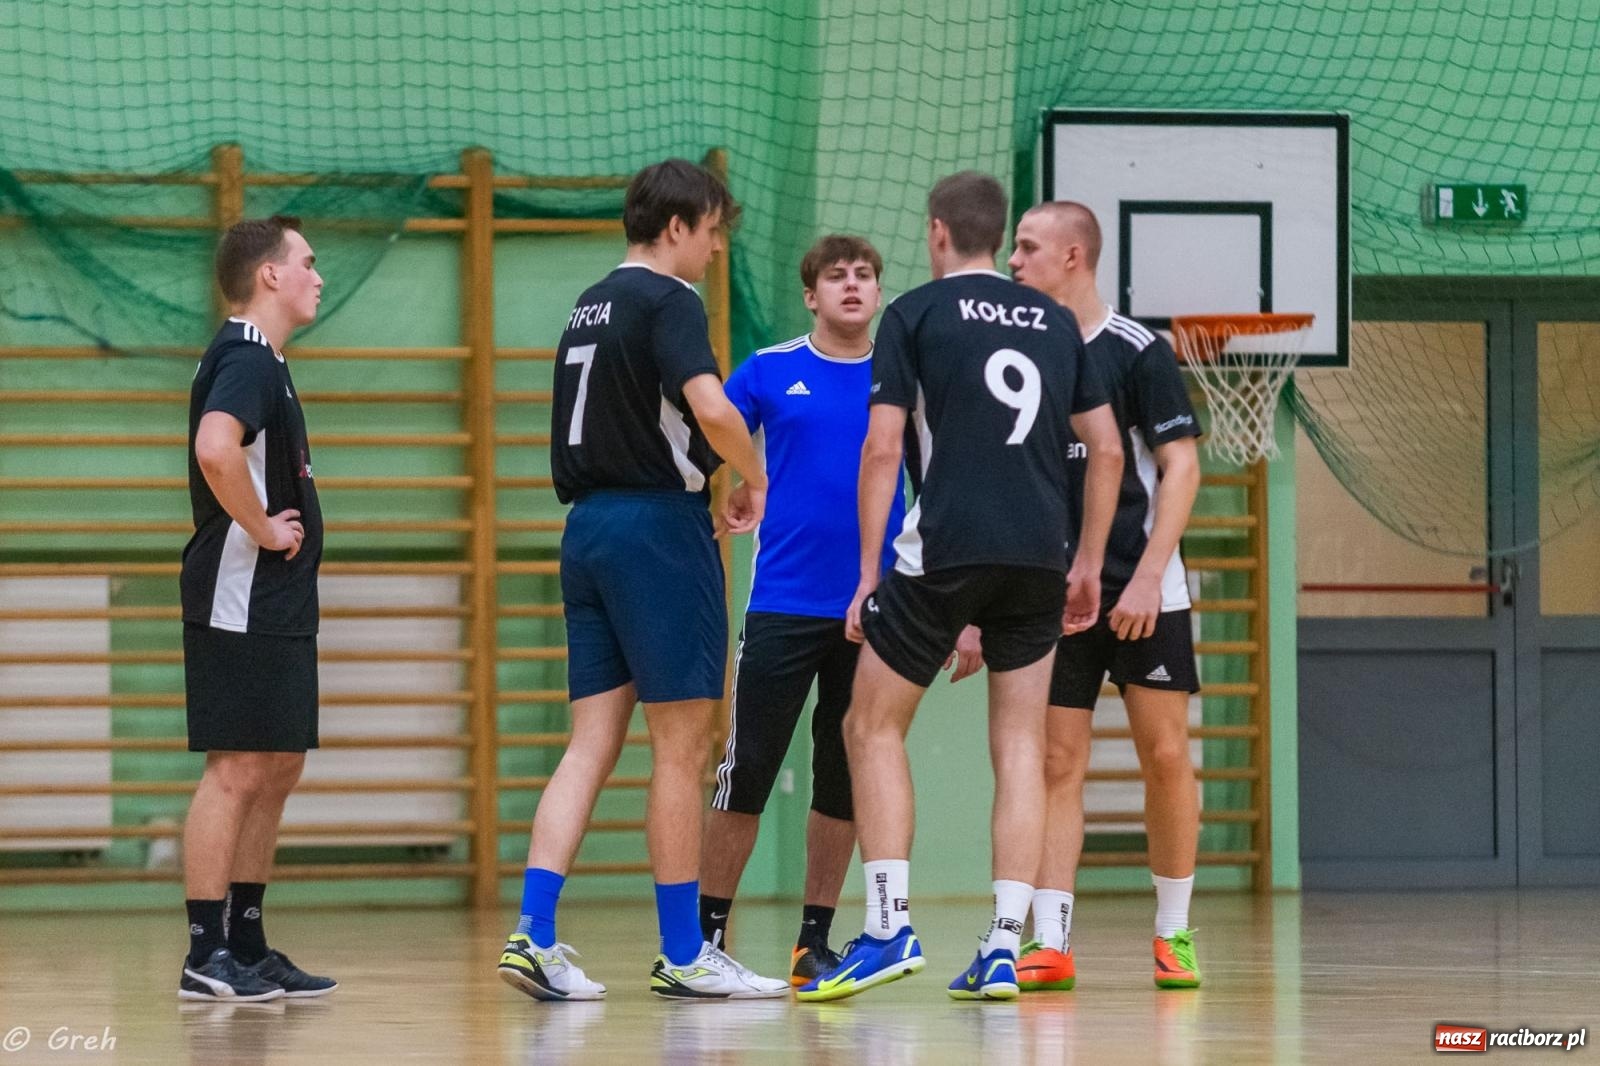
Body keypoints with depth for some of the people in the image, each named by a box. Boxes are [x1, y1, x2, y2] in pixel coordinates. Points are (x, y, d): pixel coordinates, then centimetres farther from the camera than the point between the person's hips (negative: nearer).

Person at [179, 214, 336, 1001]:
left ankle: (247, 945, 19)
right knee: (236, 770, -10)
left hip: (276, 608, 11)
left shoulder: (260, 362, 18)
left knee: (278, 769, 14)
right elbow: (214, 449, -33)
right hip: (240, 602, -11)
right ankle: (207, 956, -9)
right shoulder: (245, 360, -15)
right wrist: (264, 529, -21)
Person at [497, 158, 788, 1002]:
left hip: (589, 523, 8)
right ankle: (682, 954, 5)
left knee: (592, 744, 5)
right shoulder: (667, 300, -10)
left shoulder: (590, 306, 16)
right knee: (680, 749, 0)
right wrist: (754, 479, -7)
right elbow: (711, 407, -24)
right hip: (659, 522, -8)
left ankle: (534, 934, -7)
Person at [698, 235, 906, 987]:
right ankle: (707, 931, 6)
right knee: (746, 771, -4)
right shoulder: (770, 373, 1)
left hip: (873, 612, 2)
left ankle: (815, 940, 14)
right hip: (783, 607, -2)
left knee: (843, 782, 6)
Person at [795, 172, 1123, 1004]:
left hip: (944, 552, -4)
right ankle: (1003, 950, 1)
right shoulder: (1054, 322, 15)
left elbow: (882, 449, -4)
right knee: (1019, 748, 7)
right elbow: (1107, 451, 14)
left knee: (872, 728, 9)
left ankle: (890, 926, -2)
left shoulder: (916, 313, 2)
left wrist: (868, 575, -2)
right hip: (1039, 555, 4)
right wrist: (1088, 566, 21)